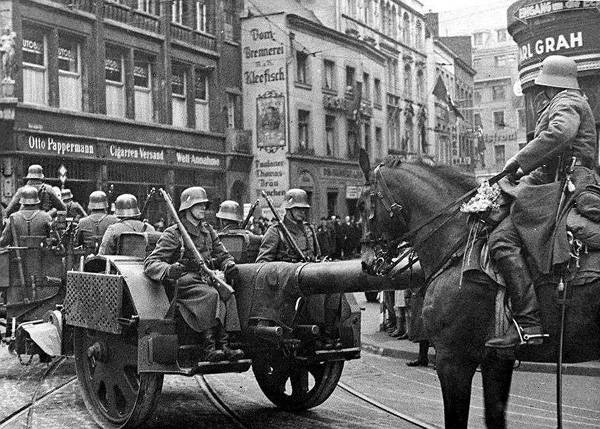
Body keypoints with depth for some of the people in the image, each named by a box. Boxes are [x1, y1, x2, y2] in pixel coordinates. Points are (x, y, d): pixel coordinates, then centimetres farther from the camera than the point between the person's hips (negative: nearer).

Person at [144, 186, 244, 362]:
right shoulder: (173, 234, -2)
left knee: (228, 293, -26)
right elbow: (150, 263, -9)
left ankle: (224, 345, -29)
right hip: (183, 281, -5)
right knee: (210, 295, -34)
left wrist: (229, 265, -1)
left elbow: (223, 255, 25)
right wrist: (168, 270, -32)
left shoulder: (208, 231, 18)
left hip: (206, 278, 5)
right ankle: (209, 347, -33)